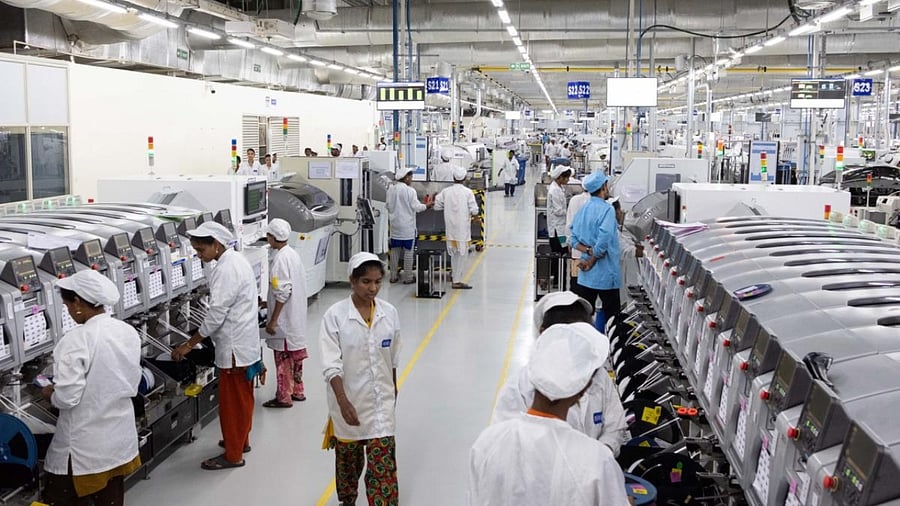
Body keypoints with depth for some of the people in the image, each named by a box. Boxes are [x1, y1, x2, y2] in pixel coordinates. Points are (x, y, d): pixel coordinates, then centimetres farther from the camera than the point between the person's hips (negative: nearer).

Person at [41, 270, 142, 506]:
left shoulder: (76, 341, -21)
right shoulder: (129, 332, 0)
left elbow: (67, 398, -21)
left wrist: (49, 394, -1)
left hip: (85, 445, -6)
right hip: (119, 436, 7)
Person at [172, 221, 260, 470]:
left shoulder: (226, 270, -21)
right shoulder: (237, 260, 9)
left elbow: (216, 314, -22)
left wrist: (189, 344, -14)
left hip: (234, 346, -10)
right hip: (245, 342, 10)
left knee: (232, 401, 0)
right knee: (242, 397, 21)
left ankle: (233, 455, 9)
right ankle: (241, 440, 35)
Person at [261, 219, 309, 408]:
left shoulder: (280, 259, -19)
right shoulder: (293, 254, 9)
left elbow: (283, 293, -23)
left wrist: (273, 320, -19)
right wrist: (269, 303, 23)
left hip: (284, 318, -9)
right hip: (297, 317, 9)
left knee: (283, 357, 0)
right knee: (295, 353, 17)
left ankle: (283, 397, 8)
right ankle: (297, 391, 27)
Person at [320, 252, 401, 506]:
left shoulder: (389, 313, -4)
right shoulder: (335, 315, -14)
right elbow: (331, 365, -18)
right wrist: (343, 402, -27)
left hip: (381, 401, 1)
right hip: (348, 401, -1)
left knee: (384, 462, -4)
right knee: (348, 457, 19)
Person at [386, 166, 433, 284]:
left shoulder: (390, 189, 1)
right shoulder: (410, 191, -15)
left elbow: (388, 206, 9)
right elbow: (416, 207, -12)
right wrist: (427, 206, 5)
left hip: (395, 226, 5)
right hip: (407, 226, -5)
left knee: (395, 251, 12)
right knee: (408, 252, 3)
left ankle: (393, 276, 17)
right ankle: (408, 277, 8)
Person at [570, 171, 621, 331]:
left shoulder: (582, 210, 8)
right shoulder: (607, 209, -15)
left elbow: (575, 240, 6)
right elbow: (603, 241, -25)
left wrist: (589, 252, -6)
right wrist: (592, 262, -13)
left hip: (585, 276, 6)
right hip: (605, 274, -6)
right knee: (611, 312, 8)